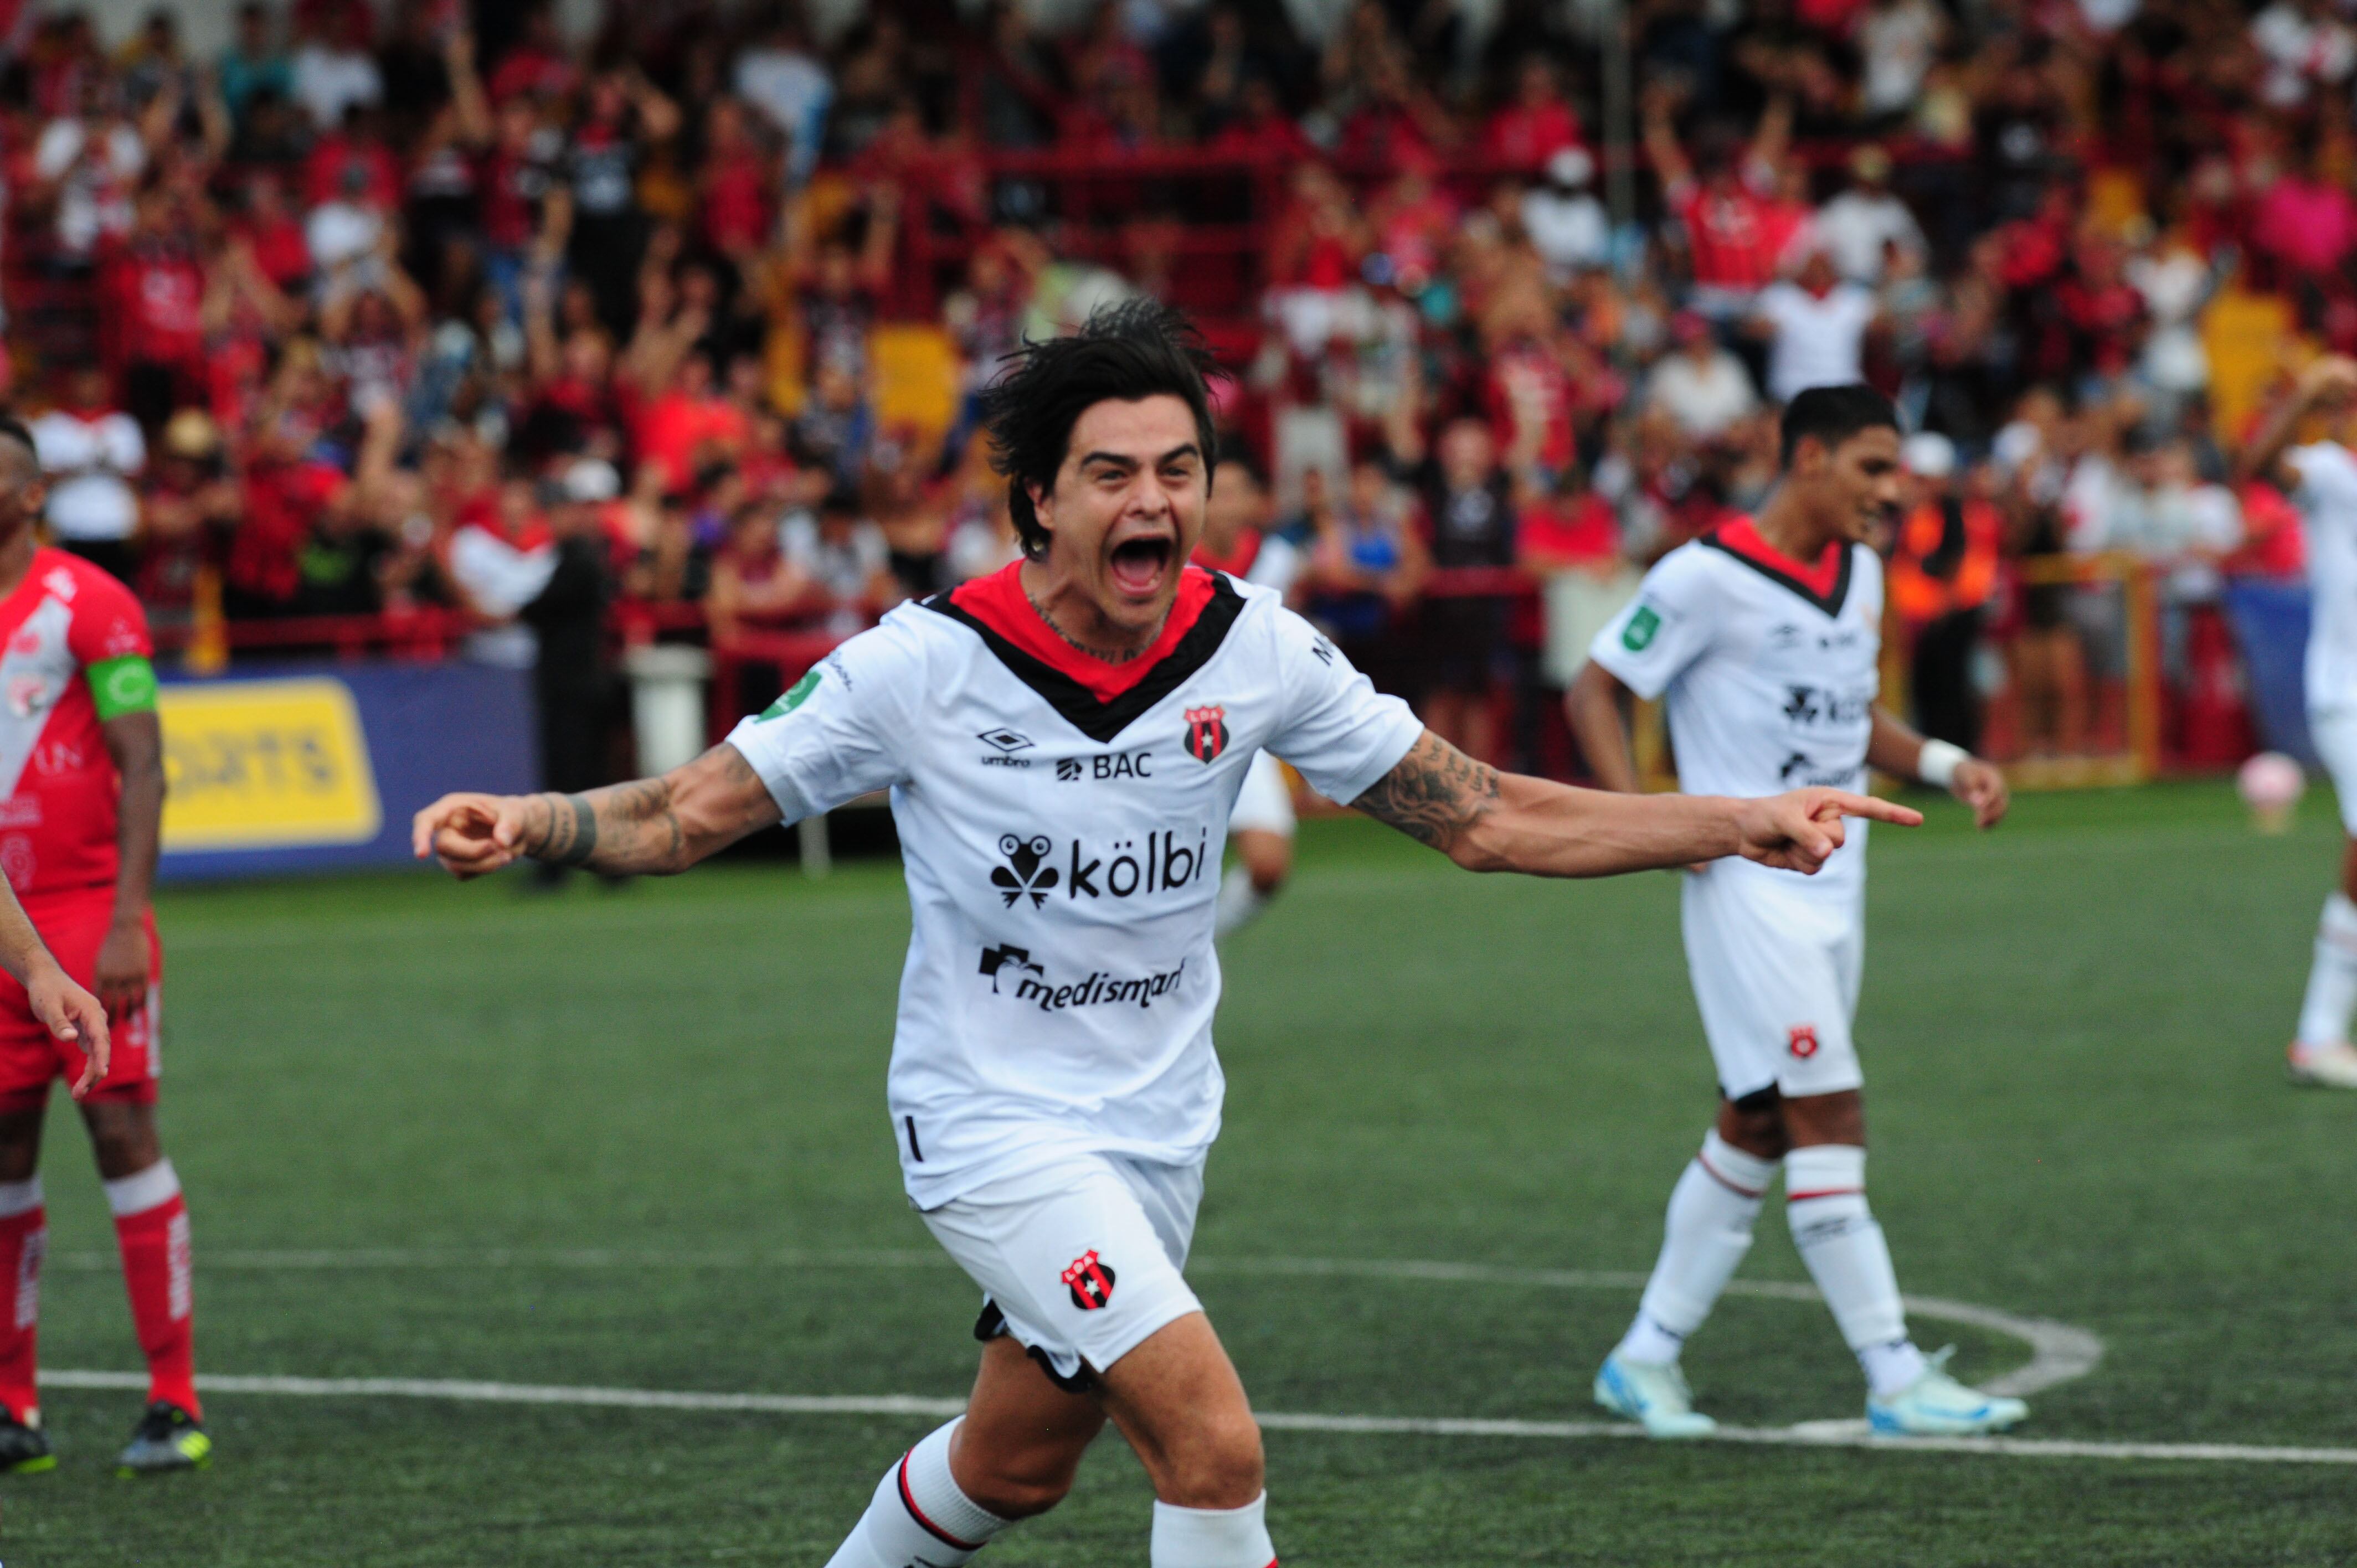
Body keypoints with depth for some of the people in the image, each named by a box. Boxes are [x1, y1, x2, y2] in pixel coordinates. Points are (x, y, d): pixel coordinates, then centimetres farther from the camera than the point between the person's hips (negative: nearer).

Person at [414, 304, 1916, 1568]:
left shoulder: (1256, 649, -8)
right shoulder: (927, 663, -17)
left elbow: (1484, 815, -3)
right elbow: (694, 812, -9)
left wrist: (1742, 823, -10)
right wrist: (534, 821, -29)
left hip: (1156, 1126, 5)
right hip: (991, 1120, -5)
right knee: (1215, 1442, -20)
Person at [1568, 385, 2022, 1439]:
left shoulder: (1859, 573, 12)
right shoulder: (1708, 577, -12)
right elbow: (1595, 693, -7)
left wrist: (1945, 765, 8)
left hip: (1833, 886, 9)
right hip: (1749, 886, -9)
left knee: (1756, 1128, 10)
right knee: (1827, 1117, -12)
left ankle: (1646, 1355, 20)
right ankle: (1897, 1382, -12)